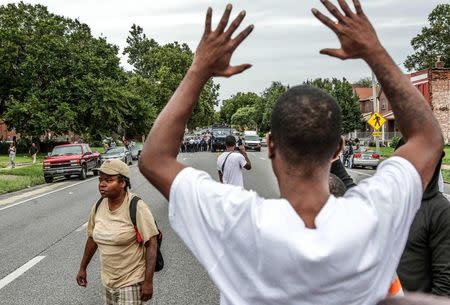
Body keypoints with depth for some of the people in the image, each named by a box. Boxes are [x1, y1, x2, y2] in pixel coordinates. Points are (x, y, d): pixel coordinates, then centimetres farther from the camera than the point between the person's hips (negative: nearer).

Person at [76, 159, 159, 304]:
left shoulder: (136, 207, -19)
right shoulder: (98, 207, -2)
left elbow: (151, 245, -18)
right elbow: (92, 238, 12)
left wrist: (148, 282, -20)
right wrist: (82, 268, 18)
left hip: (131, 282, -6)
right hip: (108, 280, 6)